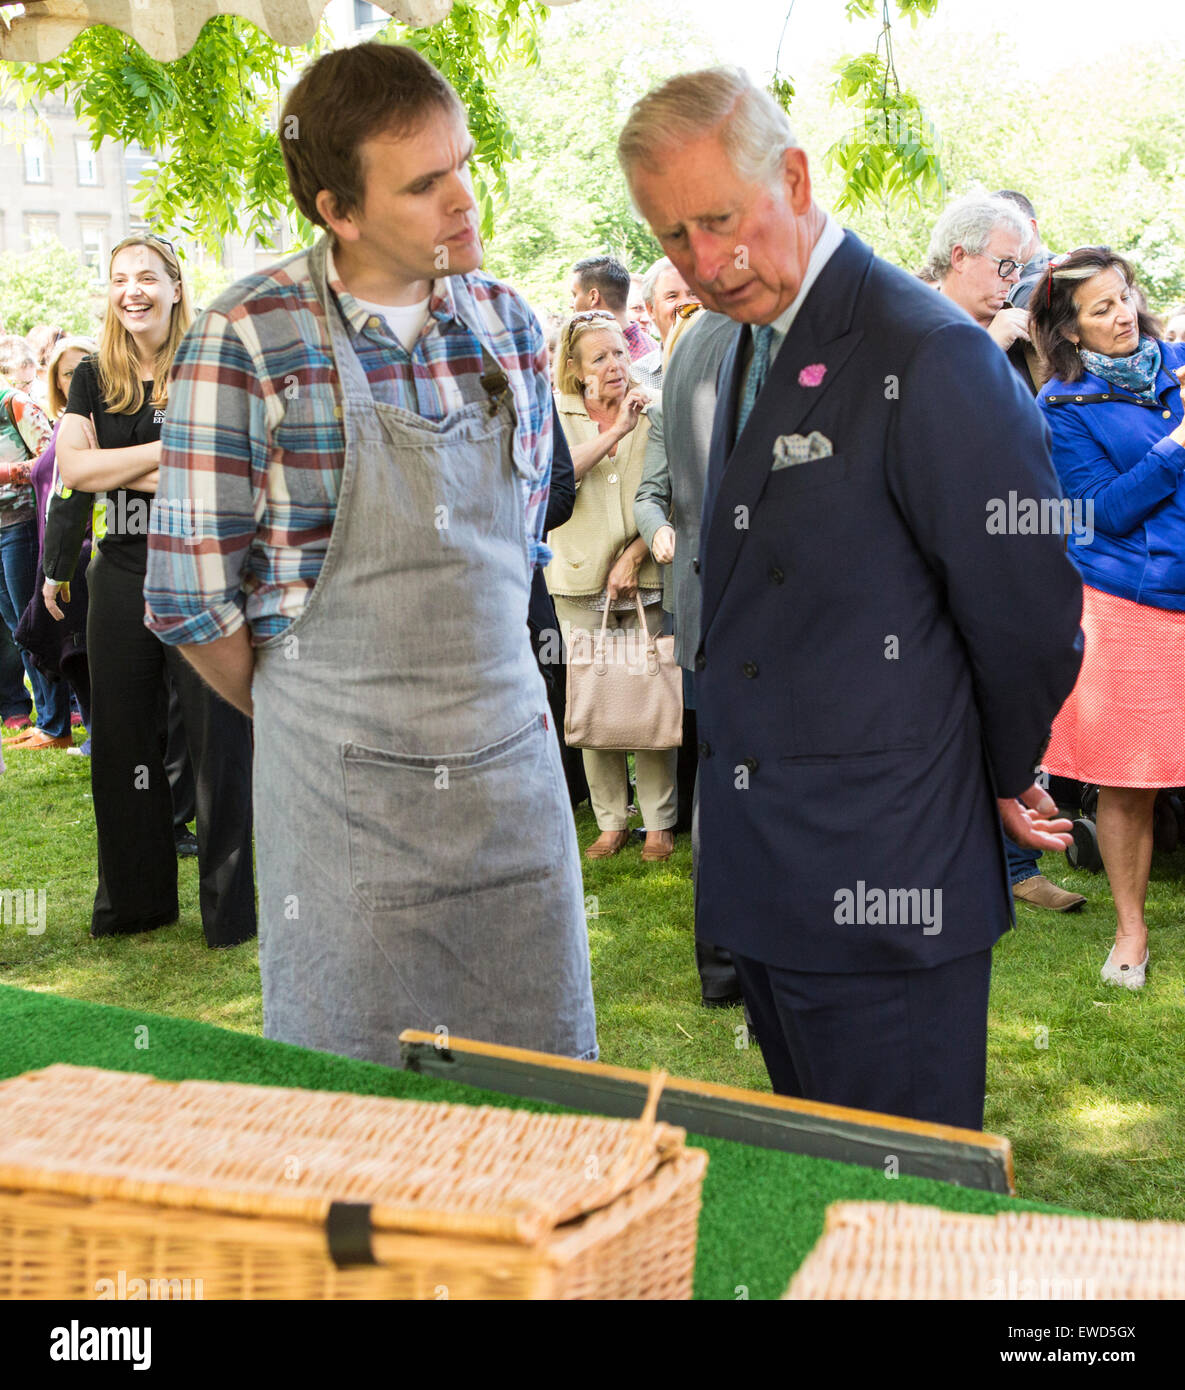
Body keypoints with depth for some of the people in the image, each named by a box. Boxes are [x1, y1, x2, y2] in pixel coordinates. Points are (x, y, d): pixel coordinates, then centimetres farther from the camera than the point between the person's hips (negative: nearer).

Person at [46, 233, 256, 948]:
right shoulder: (94, 377, 9)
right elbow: (74, 467, -3)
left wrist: (115, 471, -10)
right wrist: (168, 450, -8)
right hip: (120, 576, 5)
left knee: (218, 740, -1)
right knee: (122, 740, 12)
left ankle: (231, 904, 11)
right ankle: (135, 897, 27)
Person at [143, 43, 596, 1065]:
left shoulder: (509, 325, 5)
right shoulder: (248, 341, -11)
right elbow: (193, 600, -8)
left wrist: (478, 695, 13)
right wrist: (311, 724, 4)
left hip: (515, 761, 4)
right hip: (345, 788, -4)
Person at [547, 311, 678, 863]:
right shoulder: (557, 413, 6)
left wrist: (635, 553, -8)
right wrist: (615, 431, -13)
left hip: (646, 574, -1)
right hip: (581, 577, 1)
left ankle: (660, 822, 10)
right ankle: (611, 821, 14)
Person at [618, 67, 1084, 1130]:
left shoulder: (931, 356, -17)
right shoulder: (750, 350, 12)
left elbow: (1029, 611, -11)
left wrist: (1005, 783, 3)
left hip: (881, 880, -8)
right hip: (765, 875, 8)